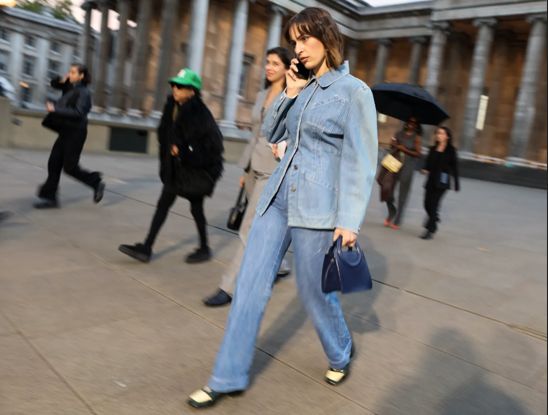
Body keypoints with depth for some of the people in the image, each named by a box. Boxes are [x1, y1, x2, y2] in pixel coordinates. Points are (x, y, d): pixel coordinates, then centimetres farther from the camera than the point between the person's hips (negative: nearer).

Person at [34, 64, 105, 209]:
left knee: (70, 167, -3)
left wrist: (55, 109, -27)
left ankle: (97, 183, 16)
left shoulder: (83, 92, -15)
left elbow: (78, 113, -26)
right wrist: (61, 80, 3)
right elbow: (54, 84, 24)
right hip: (65, 132, 8)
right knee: (54, 164, 4)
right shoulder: (70, 87, 9)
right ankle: (50, 198, 9)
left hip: (75, 133, -8)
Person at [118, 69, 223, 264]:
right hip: (177, 166, 7)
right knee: (163, 204, 5)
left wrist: (183, 152, -18)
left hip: (198, 167, -7)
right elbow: (164, 134, 11)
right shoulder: (172, 107, 2)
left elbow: (213, 144, -20)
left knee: (196, 207, 7)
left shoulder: (200, 113, -18)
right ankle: (146, 248, 10)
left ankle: (204, 249, 27)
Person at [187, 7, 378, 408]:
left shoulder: (354, 91, -7)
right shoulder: (302, 86, 12)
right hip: (277, 196, 6)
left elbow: (361, 162, -10)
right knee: (251, 284, 3)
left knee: (315, 290, 8)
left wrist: (349, 220, -15)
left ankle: (341, 356, 38)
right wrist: (289, 94, 3)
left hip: (316, 206, -6)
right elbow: (272, 134, 17)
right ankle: (229, 377, 16)